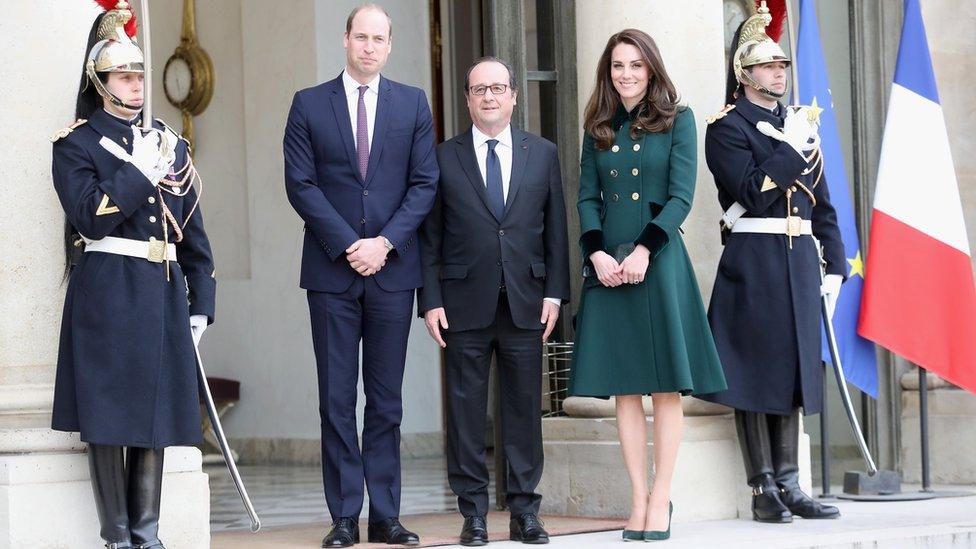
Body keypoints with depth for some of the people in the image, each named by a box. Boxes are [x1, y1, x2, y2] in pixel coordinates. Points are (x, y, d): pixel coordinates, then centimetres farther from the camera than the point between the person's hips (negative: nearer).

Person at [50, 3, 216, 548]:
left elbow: (194, 232, 16)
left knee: (156, 411, 5)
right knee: (108, 418, -3)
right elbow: (90, 217, -13)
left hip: (163, 294, 5)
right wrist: (140, 172, -12)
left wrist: (201, 303, 11)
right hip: (106, 293, -5)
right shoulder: (76, 143, 2)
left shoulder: (170, 143, 16)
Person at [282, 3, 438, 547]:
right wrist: (347, 245, -10)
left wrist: (384, 242, -9)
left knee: (386, 400, 4)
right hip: (332, 270, -1)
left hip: (392, 269, 1)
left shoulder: (413, 104, 8)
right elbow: (301, 183, -2)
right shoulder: (309, 105, 5)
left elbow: (424, 183, 3)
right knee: (337, 400, 0)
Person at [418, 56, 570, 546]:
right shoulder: (444, 158, 5)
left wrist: (554, 293, 2)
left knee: (524, 408, 3)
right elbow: (429, 238, 4)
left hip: (525, 303, 1)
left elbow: (555, 230, 10)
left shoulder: (542, 154, 10)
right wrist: (430, 300, -3)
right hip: (465, 304, -1)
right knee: (466, 409, 1)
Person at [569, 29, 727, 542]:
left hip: (658, 261, -3)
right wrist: (597, 253, -7)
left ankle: (661, 498, 1)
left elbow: (681, 196, -4)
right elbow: (588, 197, 10)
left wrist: (644, 250, -15)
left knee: (666, 385, -3)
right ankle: (639, 498, 4)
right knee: (624, 387, 2)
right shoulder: (599, 129, 12)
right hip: (608, 264, 3)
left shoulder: (677, 120, 2)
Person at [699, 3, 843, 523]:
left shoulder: (798, 125, 17)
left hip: (799, 262, 7)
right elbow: (751, 192, -17)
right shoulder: (727, 128, -4)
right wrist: (790, 148, -16)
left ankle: (789, 485, 11)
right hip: (753, 261, -7)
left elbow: (820, 202, 18)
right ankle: (764, 490, -1)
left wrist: (835, 262, 11)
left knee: (793, 369, 7)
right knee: (755, 370, -4)